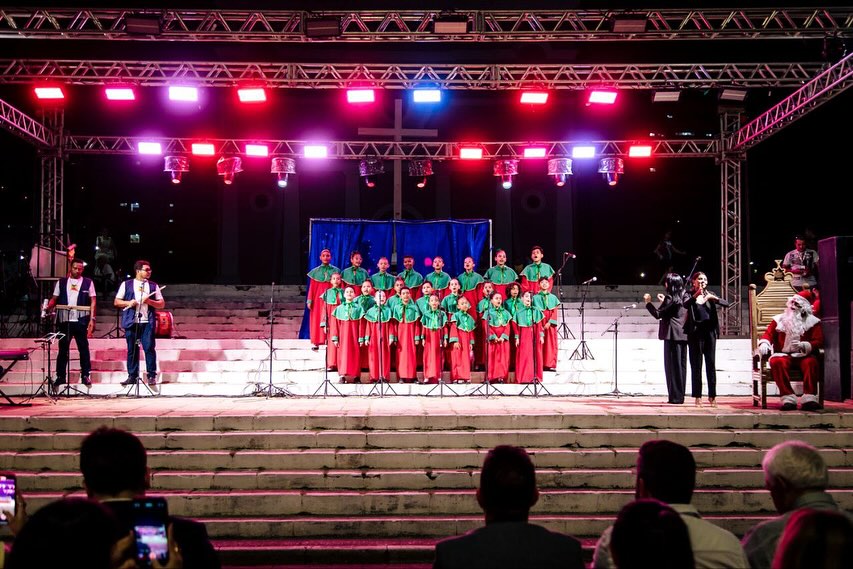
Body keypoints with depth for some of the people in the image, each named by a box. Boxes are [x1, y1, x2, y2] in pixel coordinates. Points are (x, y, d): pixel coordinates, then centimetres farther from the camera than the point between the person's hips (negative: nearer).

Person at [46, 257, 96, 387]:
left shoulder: (88, 282, 4)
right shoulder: (61, 282, 9)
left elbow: (93, 301, 1)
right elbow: (54, 299, 9)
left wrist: (92, 319, -7)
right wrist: (48, 307, -12)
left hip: (81, 321, -2)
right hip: (64, 320, 2)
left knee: (83, 349, 2)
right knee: (63, 349, 7)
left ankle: (86, 376, 9)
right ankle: (60, 376, 13)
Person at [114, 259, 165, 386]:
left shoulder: (153, 285, 12)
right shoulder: (126, 284, 10)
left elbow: (162, 304, 9)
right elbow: (116, 302, 9)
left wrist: (150, 301, -9)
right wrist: (129, 303, -9)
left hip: (147, 322, 0)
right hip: (131, 322, 0)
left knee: (149, 348, -7)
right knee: (132, 349, 3)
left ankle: (151, 376, -3)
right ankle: (132, 376, 9)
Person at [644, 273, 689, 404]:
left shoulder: (670, 298, -10)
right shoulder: (685, 297, 14)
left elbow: (658, 314, -11)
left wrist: (648, 302, -2)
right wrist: (663, 302, 28)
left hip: (672, 335, -8)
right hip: (683, 335, 8)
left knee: (672, 365, -4)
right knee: (681, 365, 9)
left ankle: (675, 397, -5)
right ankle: (680, 396, 12)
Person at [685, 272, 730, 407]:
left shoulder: (710, 294, 12)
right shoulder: (690, 295, 2)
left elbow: (726, 303, 0)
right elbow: (686, 304, -20)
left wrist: (714, 298, -18)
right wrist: (696, 295, -37)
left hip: (710, 331, 3)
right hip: (696, 332, -3)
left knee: (711, 364, 3)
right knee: (696, 365, -2)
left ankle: (712, 396, 7)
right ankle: (698, 397, -1)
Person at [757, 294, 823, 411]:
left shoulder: (812, 322, 10)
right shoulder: (778, 320, 17)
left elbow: (818, 341, 0)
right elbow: (768, 334, 12)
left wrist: (803, 345, -20)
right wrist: (764, 344, -13)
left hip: (803, 356, -1)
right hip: (783, 355, 1)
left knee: (811, 362, -35)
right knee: (776, 362, -35)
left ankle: (809, 397, -41)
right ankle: (788, 398, -41)